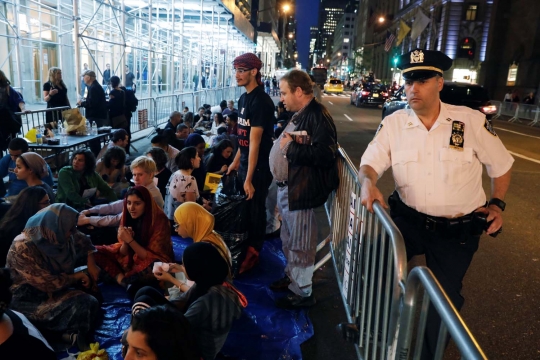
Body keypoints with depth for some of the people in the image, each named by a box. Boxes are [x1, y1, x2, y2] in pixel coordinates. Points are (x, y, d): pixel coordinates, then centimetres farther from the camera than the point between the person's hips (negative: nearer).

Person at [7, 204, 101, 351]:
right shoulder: (23, 248, -27)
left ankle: (73, 334, -8)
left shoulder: (58, 235, -6)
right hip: (29, 299, -7)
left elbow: (84, 241, 14)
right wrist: (78, 276, -13)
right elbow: (48, 283, -26)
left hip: (57, 287, 8)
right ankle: (76, 336, -5)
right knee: (82, 304, -27)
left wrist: (91, 264, 1)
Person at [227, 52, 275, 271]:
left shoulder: (261, 101, -20)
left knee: (254, 209, 5)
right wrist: (236, 161, 16)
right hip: (245, 162, 9)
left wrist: (249, 178, -24)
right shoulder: (243, 98, 8)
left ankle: (253, 252, 23)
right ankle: (244, 246, 39)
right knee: (242, 207, 20)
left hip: (259, 166, -9)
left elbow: (255, 141, -23)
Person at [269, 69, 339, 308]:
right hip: (286, 188, 10)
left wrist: (291, 147, -24)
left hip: (300, 192, -10)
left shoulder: (318, 116, -19)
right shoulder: (299, 115, 13)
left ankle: (303, 292, 17)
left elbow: (325, 154, -30)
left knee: (300, 244, 2)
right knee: (289, 241, 23)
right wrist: (282, 139, 3)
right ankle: (291, 277, 40)